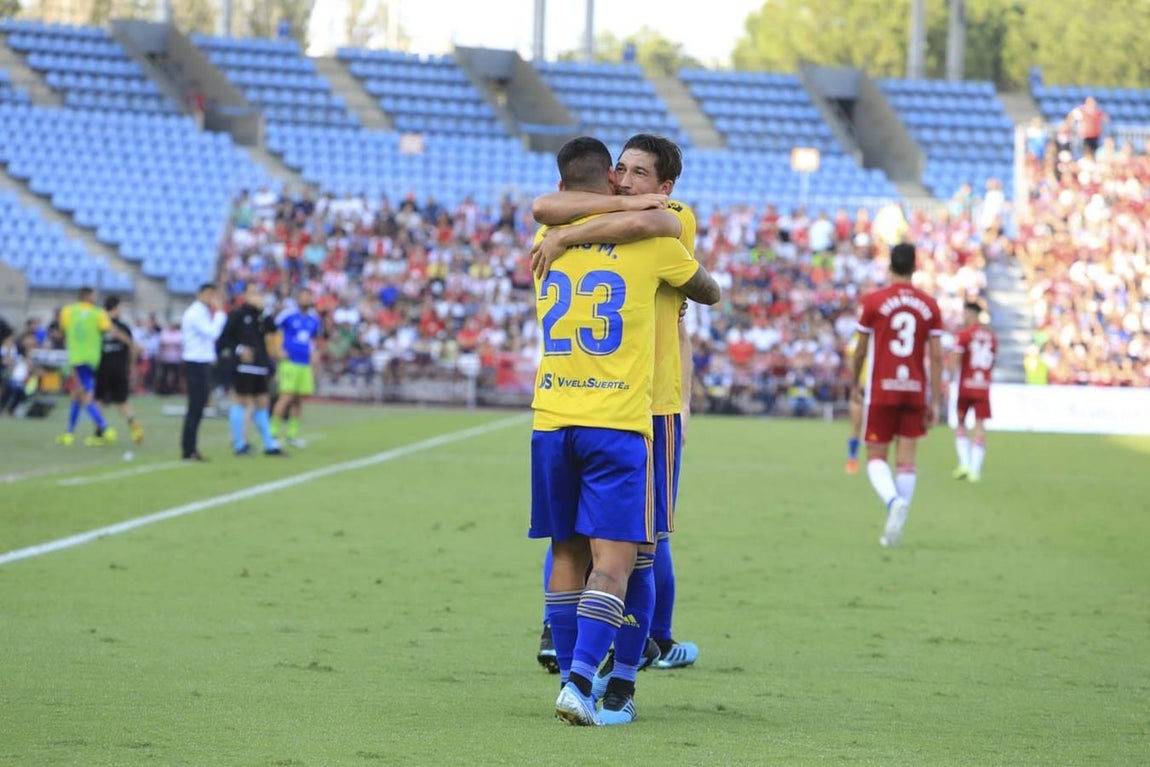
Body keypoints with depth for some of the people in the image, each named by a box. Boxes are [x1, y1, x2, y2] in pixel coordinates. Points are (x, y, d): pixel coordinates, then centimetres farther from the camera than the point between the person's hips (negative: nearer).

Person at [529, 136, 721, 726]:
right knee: (613, 560, -6)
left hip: (551, 421, 4)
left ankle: (571, 677, 12)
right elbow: (711, 293, 16)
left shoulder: (547, 240, 9)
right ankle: (581, 680, -18)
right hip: (617, 421, -4)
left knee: (567, 554, 11)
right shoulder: (649, 240, -1)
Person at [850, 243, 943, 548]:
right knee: (906, 459, 6)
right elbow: (936, 357, 0)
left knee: (876, 457, 4)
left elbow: (860, 351, 2)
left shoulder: (873, 301, -3)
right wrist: (935, 402, 3)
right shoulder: (929, 306, 4)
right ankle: (893, 529, 4)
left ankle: (893, 501, -25)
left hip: (881, 389, -2)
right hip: (915, 391, 2)